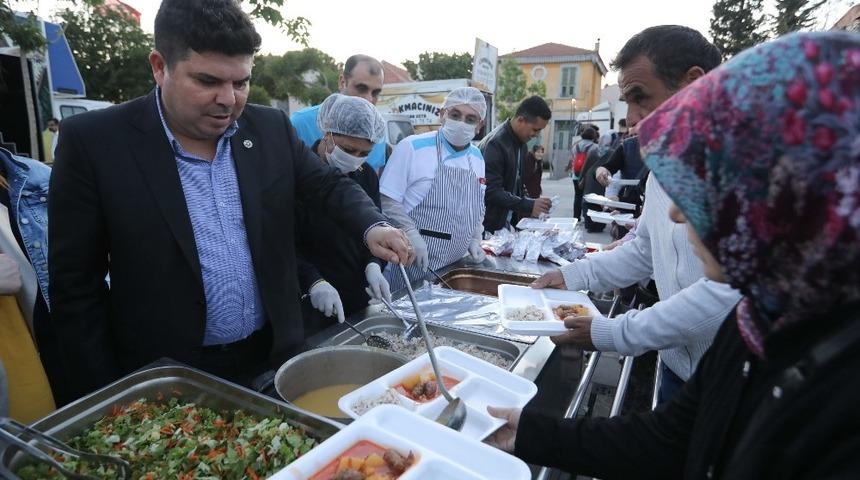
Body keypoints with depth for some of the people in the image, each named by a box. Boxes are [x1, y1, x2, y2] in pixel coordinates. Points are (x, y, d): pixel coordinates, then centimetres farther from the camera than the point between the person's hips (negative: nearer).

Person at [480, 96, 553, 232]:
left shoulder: (521, 144, 9)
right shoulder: (495, 144, -20)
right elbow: (491, 191, -24)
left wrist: (532, 206, 4)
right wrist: (528, 206, -24)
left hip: (508, 223, 8)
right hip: (489, 226, -8)